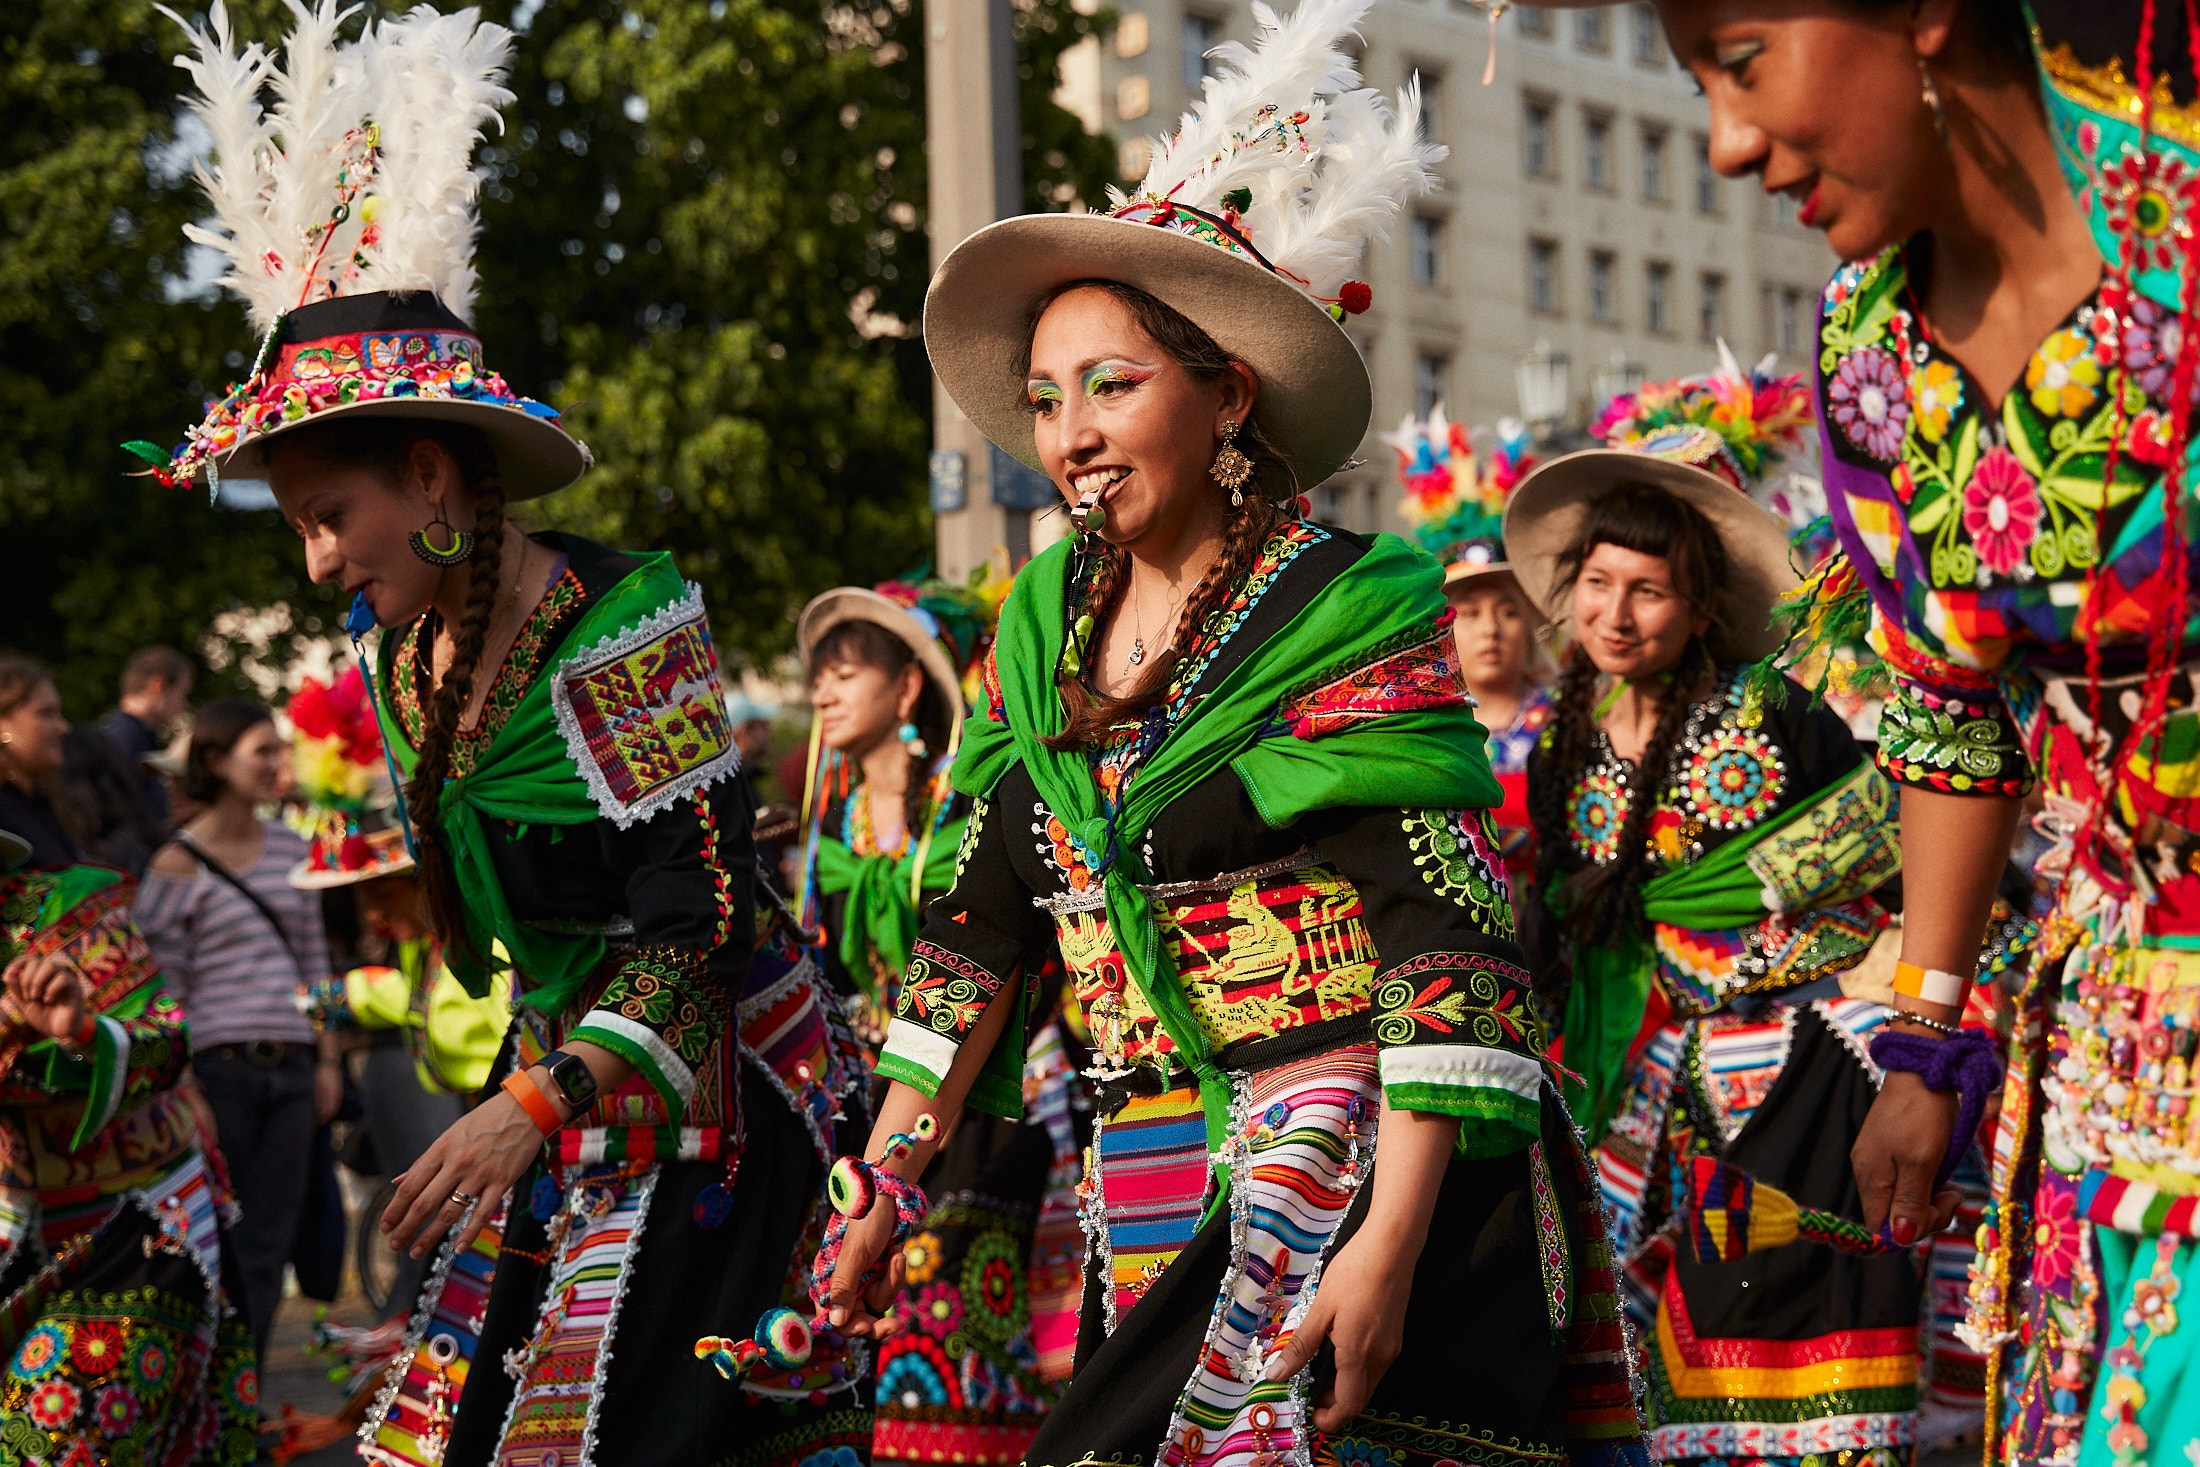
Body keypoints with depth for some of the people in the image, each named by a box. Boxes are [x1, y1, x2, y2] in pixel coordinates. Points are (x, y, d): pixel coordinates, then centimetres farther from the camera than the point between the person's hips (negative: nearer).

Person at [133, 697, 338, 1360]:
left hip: (290, 1066, 5)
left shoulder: (289, 848, 12)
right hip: (221, 1068, -5)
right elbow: (163, 987, -6)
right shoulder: (179, 863, -5)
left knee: (271, 1242, 4)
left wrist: (327, 1057, 13)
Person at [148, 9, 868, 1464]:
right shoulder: (404, 659, 7)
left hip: (712, 1090, -8)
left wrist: (536, 1105, -26)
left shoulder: (623, 627, -18)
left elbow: (703, 921, -20)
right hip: (560, 1088, 8)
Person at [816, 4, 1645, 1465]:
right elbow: (979, 927, 18)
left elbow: (1452, 946, -13)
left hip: (1360, 1165, -5)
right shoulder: (1046, 630, 12)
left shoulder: (1349, 610, -7)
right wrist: (886, 1179, 13)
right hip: (1153, 1203, 6)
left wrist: (1390, 1240, -21)